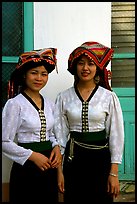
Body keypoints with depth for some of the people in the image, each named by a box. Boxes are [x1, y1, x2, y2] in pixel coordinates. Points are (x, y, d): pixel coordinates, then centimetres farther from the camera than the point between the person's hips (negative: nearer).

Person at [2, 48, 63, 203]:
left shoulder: (49, 104, 8)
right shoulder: (14, 104, -11)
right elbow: (5, 142, -12)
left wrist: (57, 148, -2)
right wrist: (33, 155, -17)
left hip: (49, 167, 6)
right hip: (26, 168, -6)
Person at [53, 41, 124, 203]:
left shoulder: (109, 97, -4)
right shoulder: (63, 97, 1)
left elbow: (116, 134, -2)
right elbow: (60, 133, 3)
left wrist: (114, 173, -5)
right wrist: (59, 170, 1)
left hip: (101, 158, -1)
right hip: (73, 159, 1)